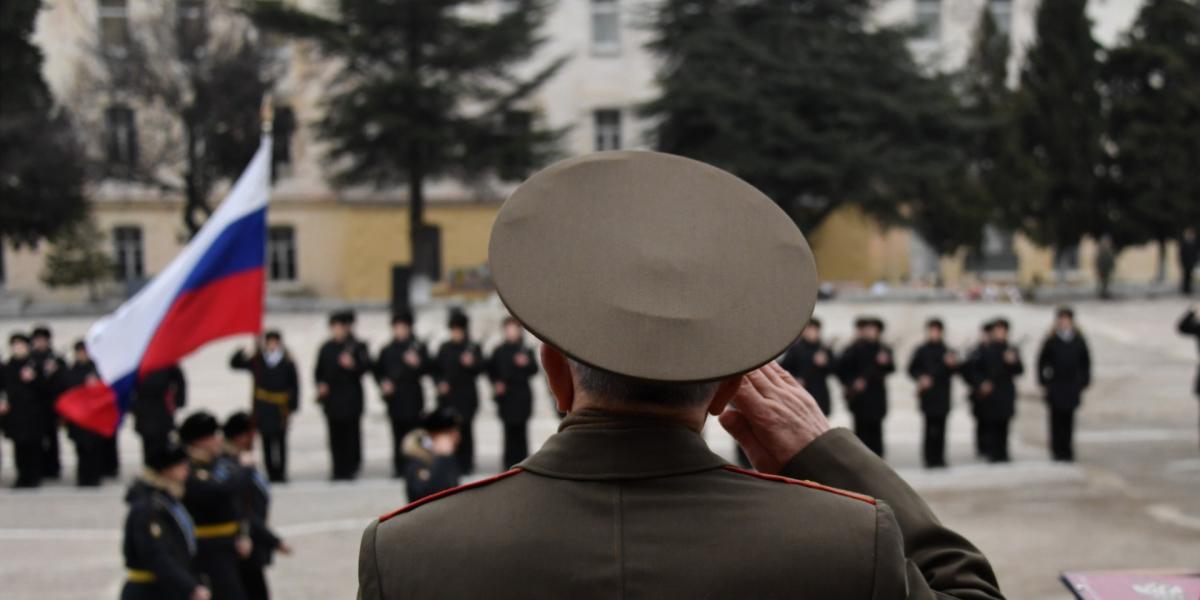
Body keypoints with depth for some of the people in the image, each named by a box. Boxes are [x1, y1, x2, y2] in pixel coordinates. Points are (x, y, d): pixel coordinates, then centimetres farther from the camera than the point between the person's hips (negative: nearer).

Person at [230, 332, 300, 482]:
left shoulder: (288, 363, -1)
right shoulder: (257, 361, 4)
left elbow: (295, 387, 1)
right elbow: (234, 364, 6)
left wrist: (292, 407, -5)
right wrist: (243, 352, -12)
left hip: (281, 410, -2)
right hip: (262, 409, 2)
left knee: (280, 441, -2)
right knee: (267, 442, 3)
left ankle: (280, 472, 5)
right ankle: (271, 473, 9)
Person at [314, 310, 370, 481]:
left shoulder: (357, 346, -2)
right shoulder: (327, 348, 11)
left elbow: (366, 365, -7)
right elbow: (320, 370, 15)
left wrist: (352, 365, -24)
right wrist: (321, 385, 0)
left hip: (351, 397, -4)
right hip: (331, 395, 4)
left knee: (351, 433, -3)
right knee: (335, 434, 3)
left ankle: (351, 468, 5)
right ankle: (339, 470, 12)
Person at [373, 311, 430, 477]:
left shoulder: (418, 347, 5)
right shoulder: (387, 350, 13)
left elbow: (426, 369, -1)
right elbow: (378, 371, 15)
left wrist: (417, 363, -20)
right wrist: (383, 383, -2)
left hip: (413, 396, -2)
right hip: (394, 396, 2)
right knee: (398, 433, 0)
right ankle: (399, 468, 3)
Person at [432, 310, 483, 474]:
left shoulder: (473, 348, 1)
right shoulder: (444, 348, 11)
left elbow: (480, 369, -6)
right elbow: (436, 369, 15)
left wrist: (471, 363, -26)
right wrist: (440, 383, -1)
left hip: (466, 396, -3)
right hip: (447, 395, 3)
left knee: (465, 429, -4)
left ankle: (466, 465, 3)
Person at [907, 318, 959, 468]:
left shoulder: (948, 352, 10)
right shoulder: (921, 351, 5)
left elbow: (953, 372, 5)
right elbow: (912, 369, 5)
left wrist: (952, 364, -17)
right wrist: (921, 378, -13)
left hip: (943, 394, 3)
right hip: (928, 393, -3)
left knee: (940, 425, 2)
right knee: (931, 425, -10)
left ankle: (939, 458, 10)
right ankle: (930, 458, -4)